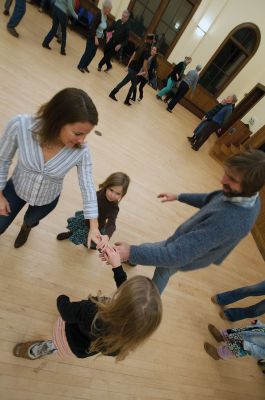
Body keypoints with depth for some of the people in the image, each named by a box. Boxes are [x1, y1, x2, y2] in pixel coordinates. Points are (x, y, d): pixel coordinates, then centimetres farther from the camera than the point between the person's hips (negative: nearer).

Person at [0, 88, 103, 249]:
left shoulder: (81, 152, -32)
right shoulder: (20, 125, -33)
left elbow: (88, 188, -21)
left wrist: (94, 228, -23)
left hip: (47, 200, 1)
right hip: (16, 189, -1)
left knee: (31, 221, 33)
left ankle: (26, 227, 71)